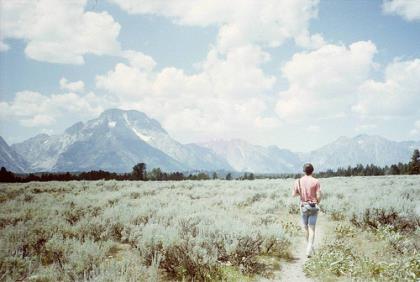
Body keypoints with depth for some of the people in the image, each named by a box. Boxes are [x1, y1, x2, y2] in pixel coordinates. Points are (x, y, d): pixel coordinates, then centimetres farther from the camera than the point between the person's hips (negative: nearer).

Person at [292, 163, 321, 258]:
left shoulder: (298, 181, -5)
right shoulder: (316, 181, -10)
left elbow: (293, 194, -2)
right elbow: (318, 196, -12)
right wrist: (316, 203, 10)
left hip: (303, 206, 2)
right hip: (313, 207, -2)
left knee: (305, 227, 20)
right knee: (312, 228, 0)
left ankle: (309, 246, 35)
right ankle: (309, 250, -12)